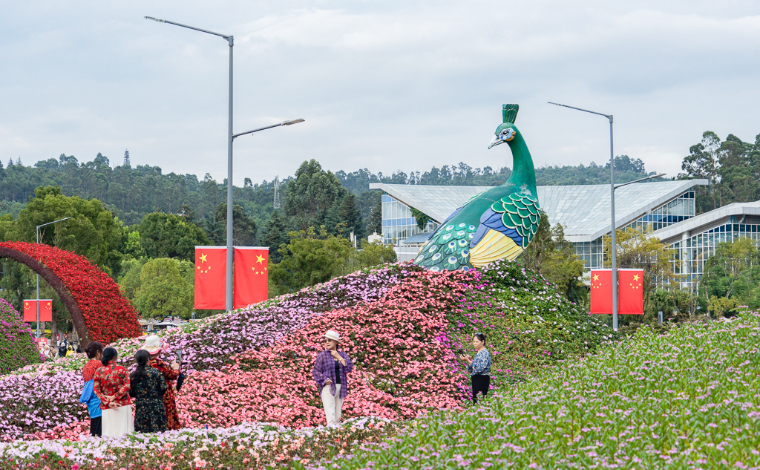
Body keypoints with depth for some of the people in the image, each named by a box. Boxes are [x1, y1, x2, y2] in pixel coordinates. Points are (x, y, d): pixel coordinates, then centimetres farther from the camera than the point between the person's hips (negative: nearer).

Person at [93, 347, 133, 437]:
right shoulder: (121, 370, -4)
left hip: (107, 408, 1)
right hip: (123, 406, -1)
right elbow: (127, 385, -12)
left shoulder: (98, 372, 1)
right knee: (123, 430, 5)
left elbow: (96, 390, -3)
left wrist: (108, 402, -7)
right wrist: (115, 396, -10)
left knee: (109, 434, 2)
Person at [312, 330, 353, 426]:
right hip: (328, 386, -4)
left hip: (340, 387, 4)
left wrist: (338, 357, -5)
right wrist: (324, 379, -14)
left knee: (338, 414, 6)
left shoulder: (343, 355, 13)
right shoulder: (322, 355, 4)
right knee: (330, 414, -15)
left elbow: (349, 368, -1)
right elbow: (316, 371, 1)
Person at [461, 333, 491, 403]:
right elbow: (470, 370, 19)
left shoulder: (485, 353, -8)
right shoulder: (477, 354, 19)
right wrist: (468, 360, 3)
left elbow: (480, 368, -20)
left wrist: (468, 360, -19)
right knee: (475, 401, 3)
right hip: (476, 379, 9)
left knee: (479, 402, -15)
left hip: (482, 380, -9)